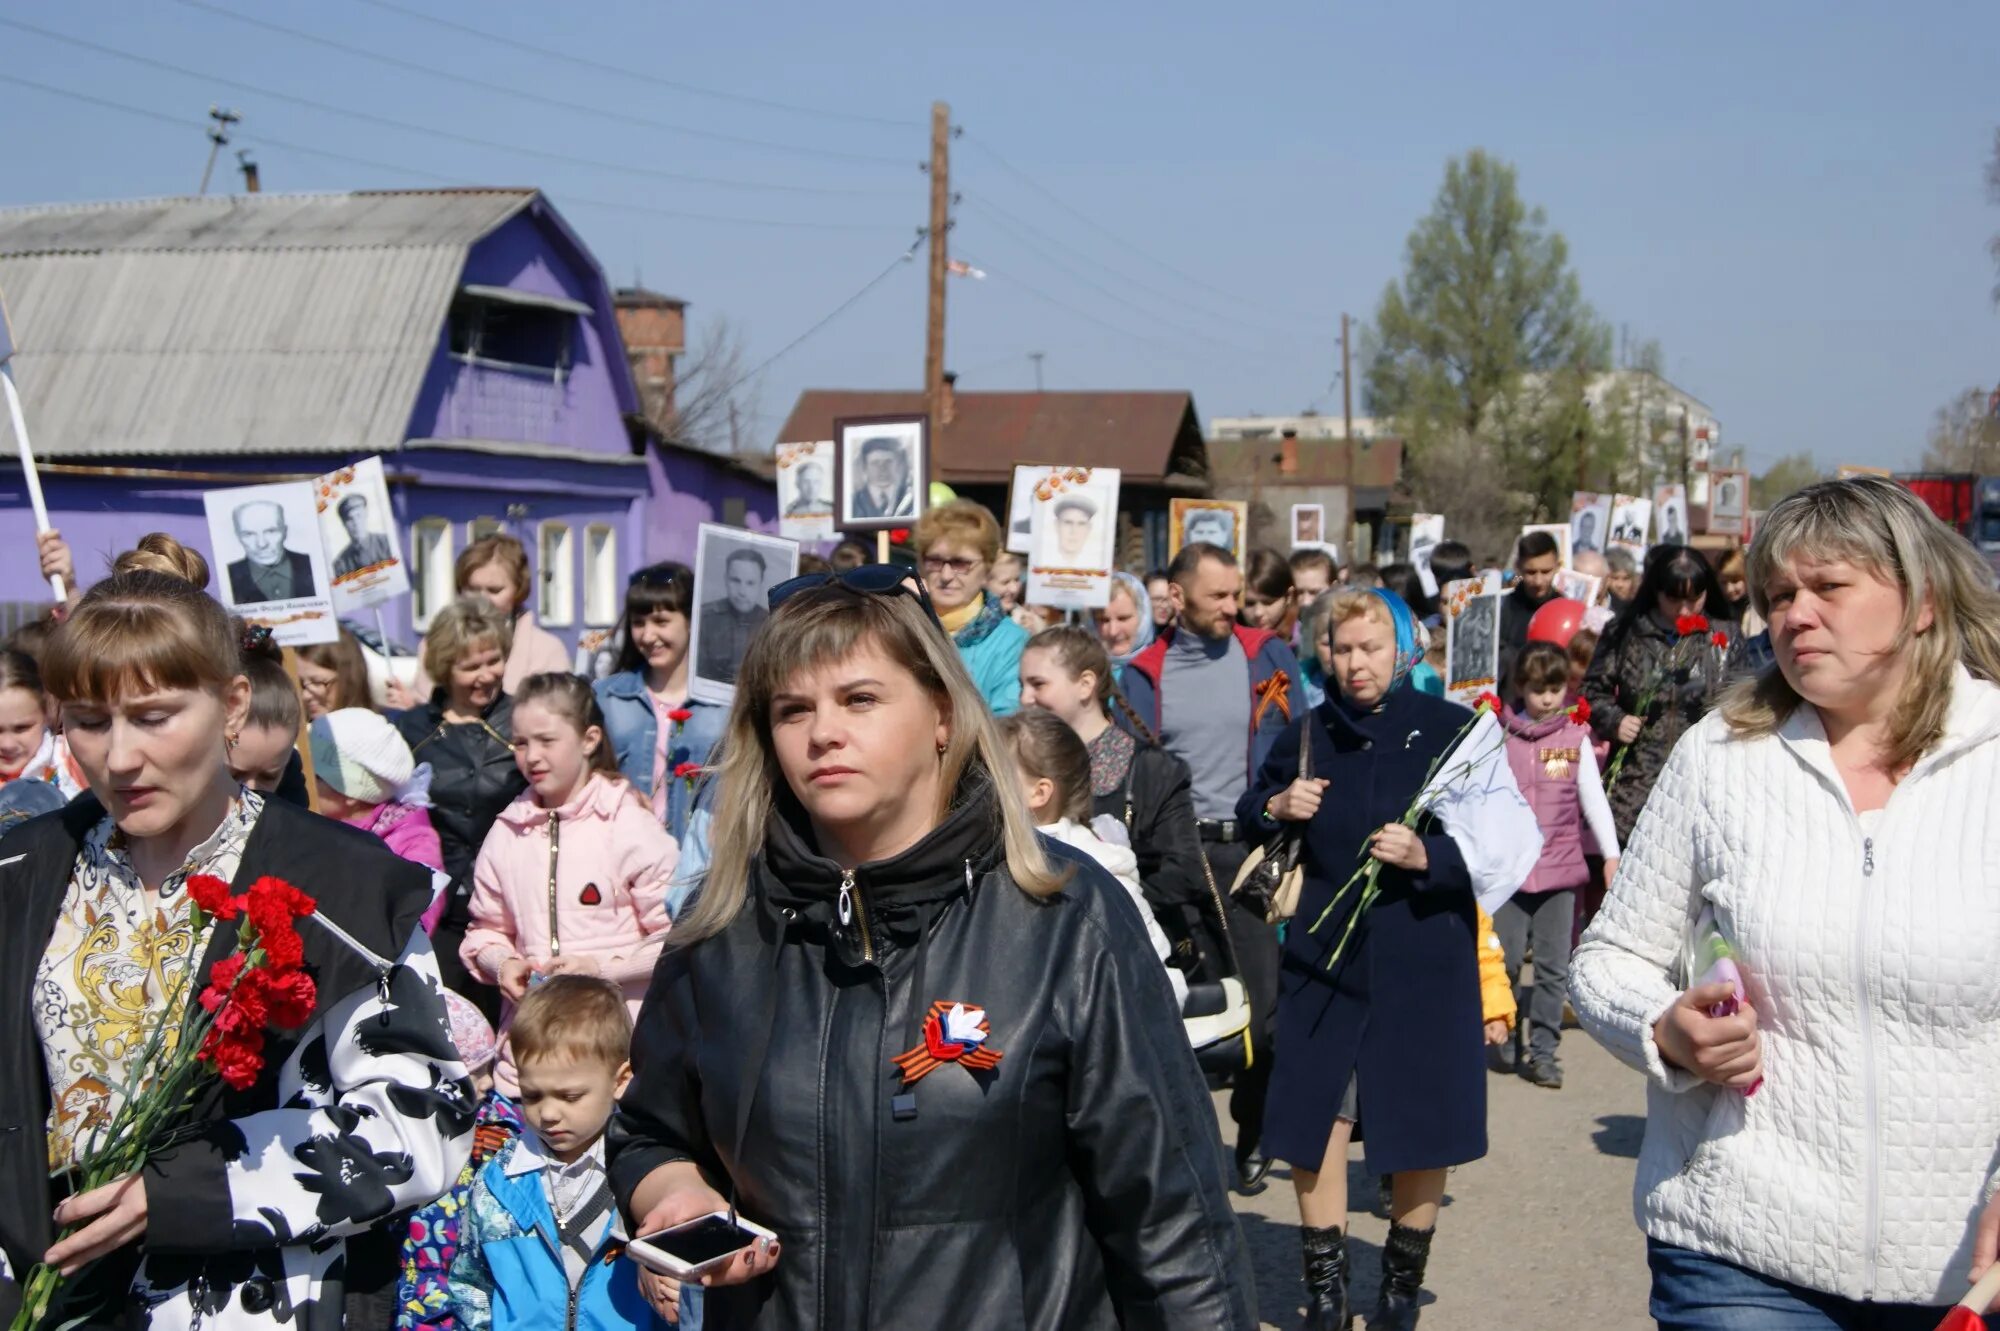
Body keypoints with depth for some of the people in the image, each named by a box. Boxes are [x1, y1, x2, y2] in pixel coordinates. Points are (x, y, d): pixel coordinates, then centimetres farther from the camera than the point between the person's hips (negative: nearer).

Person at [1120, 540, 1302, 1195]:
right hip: (1178, 850, 1)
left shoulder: (1267, 656, 4)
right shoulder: (1146, 673, 6)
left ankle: (1256, 1134, 14)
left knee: (1265, 993, -2)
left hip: (1252, 849, -1)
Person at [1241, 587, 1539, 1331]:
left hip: (1424, 966, -2)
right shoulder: (1309, 732, 6)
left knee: (1419, 1130, 7)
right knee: (1313, 1123, 3)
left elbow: (1504, 843, -10)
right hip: (1324, 961, 3)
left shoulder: (1455, 730, -6)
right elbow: (1247, 818, 15)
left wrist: (1427, 856, -25)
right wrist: (1276, 808, -7)